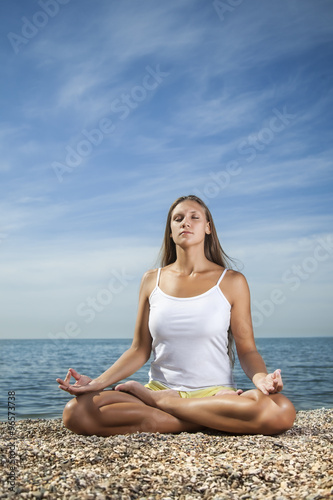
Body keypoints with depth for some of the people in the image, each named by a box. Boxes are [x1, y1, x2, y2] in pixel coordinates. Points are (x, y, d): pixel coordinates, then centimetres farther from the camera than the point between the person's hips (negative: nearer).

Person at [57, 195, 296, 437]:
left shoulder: (232, 282, 2)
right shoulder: (152, 280, 8)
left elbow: (247, 349, 1)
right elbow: (140, 350, 8)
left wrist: (261, 378, -21)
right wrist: (98, 382, -7)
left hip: (215, 392, -1)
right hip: (159, 387, 1)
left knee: (281, 411, -34)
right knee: (76, 411, -24)